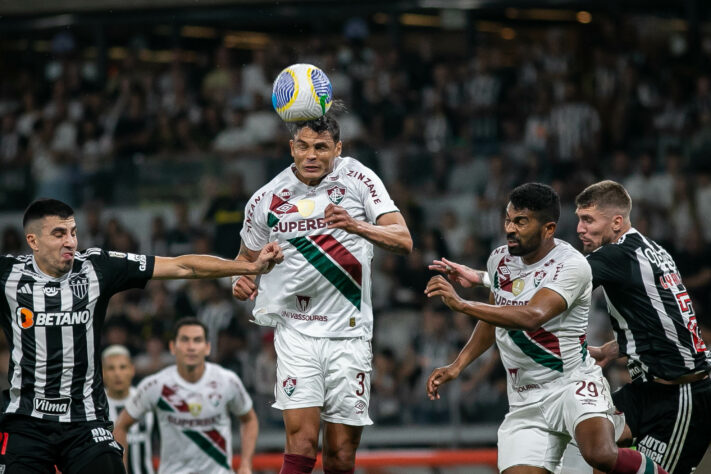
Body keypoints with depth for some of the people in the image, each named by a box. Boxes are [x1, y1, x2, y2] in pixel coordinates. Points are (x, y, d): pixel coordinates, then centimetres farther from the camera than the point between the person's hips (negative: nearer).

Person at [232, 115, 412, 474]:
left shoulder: (358, 180, -3)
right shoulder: (266, 200, 1)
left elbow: (403, 241, -11)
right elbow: (246, 256, 17)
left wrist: (358, 226, -29)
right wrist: (241, 281, -6)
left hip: (350, 334, 0)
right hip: (296, 332, 0)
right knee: (301, 442, -17)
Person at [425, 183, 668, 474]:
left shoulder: (571, 265, -16)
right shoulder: (500, 260, 6)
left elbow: (532, 316, -32)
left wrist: (462, 305, -37)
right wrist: (457, 366, 16)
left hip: (574, 384, -6)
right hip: (525, 403, 6)